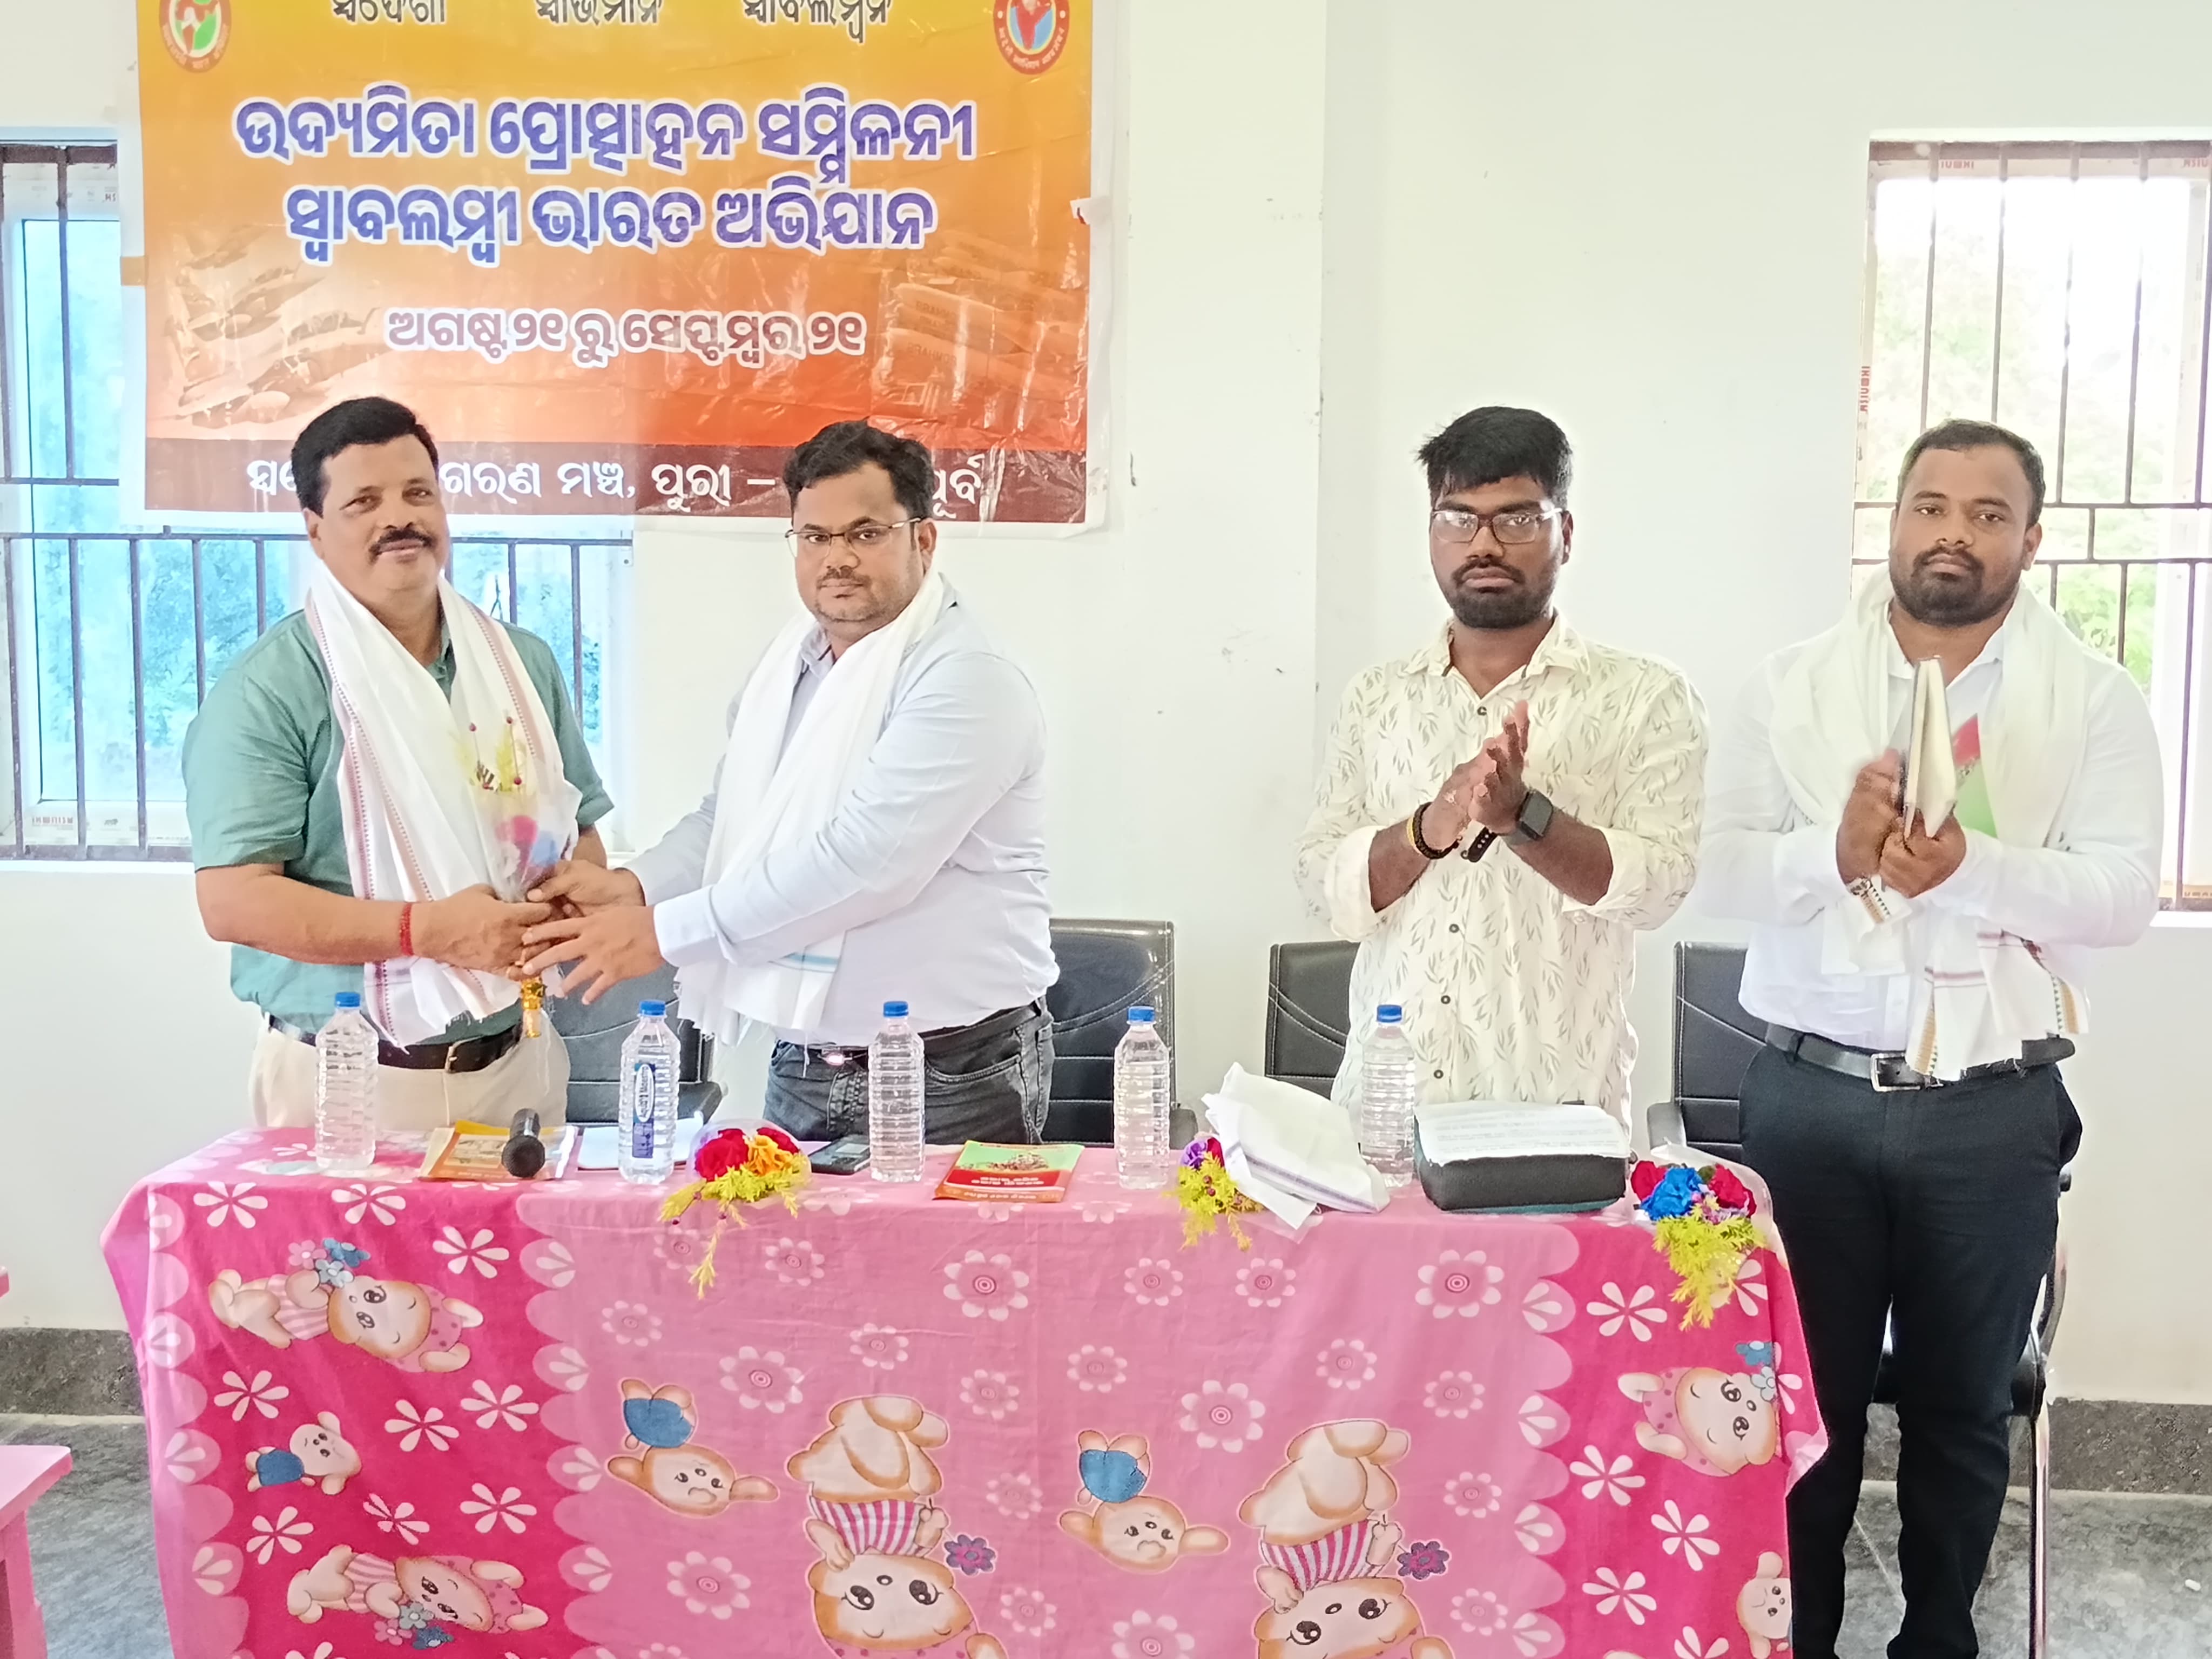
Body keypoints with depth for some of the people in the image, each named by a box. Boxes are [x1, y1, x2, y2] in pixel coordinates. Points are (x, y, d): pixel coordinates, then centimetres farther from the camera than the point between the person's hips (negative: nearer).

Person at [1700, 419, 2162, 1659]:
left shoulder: (2096, 697, 1)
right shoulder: (1798, 684, 4)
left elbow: (2123, 894, -9)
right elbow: (1726, 868, -3)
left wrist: (1968, 867, -25)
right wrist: (1837, 851, -22)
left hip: (1994, 1108, 0)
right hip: (1812, 1095, 0)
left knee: (1963, 1406, 14)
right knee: (1807, 1392, 10)